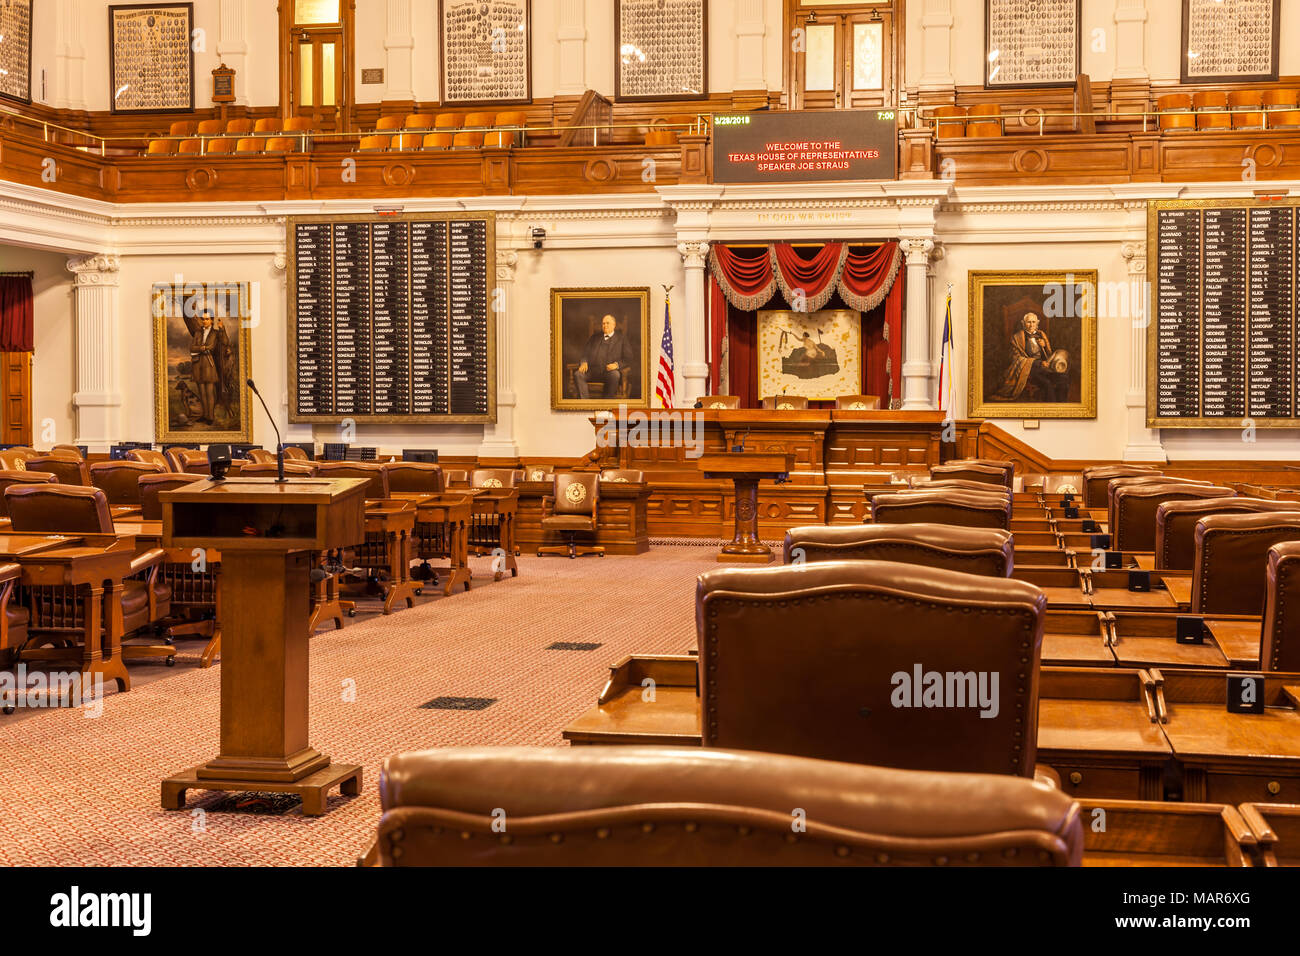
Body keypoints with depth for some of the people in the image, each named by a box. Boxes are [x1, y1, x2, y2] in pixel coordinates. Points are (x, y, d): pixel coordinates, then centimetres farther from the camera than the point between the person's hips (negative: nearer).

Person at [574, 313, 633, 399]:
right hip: (593, 371, 3)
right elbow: (585, 352, 21)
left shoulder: (621, 338, 15)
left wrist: (617, 364, -15)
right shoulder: (595, 337, 25)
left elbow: (628, 359, 6)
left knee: (615, 375, -37)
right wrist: (584, 362, -2)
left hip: (610, 371, -3)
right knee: (578, 374, -25)